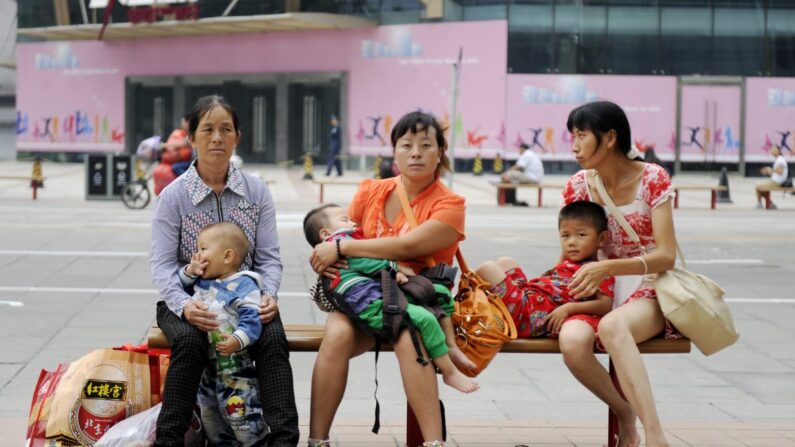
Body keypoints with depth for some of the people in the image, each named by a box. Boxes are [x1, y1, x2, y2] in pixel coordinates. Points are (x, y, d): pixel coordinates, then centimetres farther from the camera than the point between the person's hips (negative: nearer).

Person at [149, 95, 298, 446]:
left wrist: (268, 295, -19)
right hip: (188, 299, -1)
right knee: (189, 340, -33)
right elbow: (162, 264, -9)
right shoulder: (173, 196, -4)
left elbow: (268, 257, 2)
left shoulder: (257, 192, 3)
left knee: (273, 338, -28)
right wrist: (183, 305, -28)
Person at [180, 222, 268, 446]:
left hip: (234, 362, -8)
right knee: (208, 408, 19)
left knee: (239, 409, -7)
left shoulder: (243, 284, -14)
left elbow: (252, 318, -22)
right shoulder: (202, 281, 10)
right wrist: (189, 271, 5)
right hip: (206, 360, 9)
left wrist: (238, 340, -37)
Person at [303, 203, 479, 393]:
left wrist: (394, 272, 6)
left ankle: (451, 347, 8)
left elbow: (378, 269, 26)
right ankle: (450, 373, -19)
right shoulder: (338, 242, 2)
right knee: (424, 318, -28)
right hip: (372, 307, -11)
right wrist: (397, 268, 5)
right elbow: (367, 264, -8)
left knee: (441, 293, 13)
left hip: (387, 294, 11)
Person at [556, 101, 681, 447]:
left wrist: (608, 267, -30)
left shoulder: (652, 179, -9)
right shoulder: (578, 186, 2)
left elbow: (666, 256, -15)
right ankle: (625, 414, -7)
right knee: (571, 341, -33)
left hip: (647, 290, -3)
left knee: (611, 326, -40)